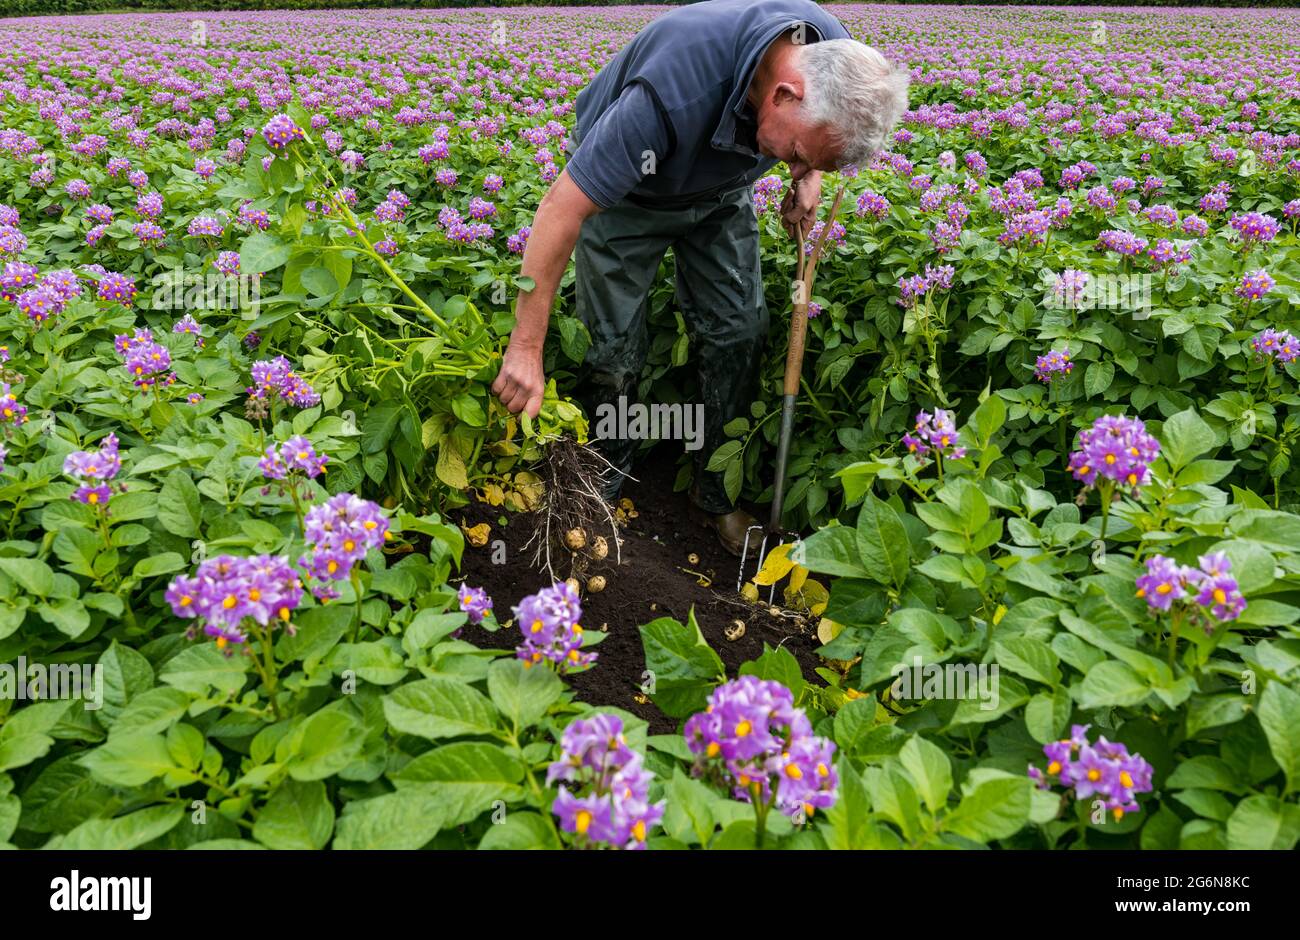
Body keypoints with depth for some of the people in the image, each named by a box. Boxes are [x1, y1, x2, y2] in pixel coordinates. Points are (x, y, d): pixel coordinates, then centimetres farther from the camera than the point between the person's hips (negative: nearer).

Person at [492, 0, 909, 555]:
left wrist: (810, 176, -14)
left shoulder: (836, 61, -25)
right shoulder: (674, 92, -44)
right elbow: (562, 207, -40)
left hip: (719, 188, 5)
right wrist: (526, 348, -38)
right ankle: (600, 494, 20)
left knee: (739, 332, 0)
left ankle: (717, 491, 17)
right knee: (616, 349, -4)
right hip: (625, 189, -4)